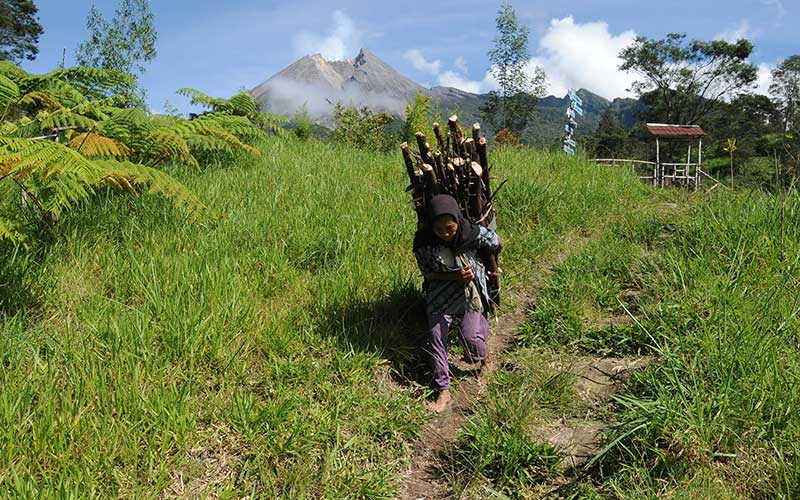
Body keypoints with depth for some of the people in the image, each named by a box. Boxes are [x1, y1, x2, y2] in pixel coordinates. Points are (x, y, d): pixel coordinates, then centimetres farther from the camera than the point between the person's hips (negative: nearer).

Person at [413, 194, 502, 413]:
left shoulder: (474, 233, -24)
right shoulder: (423, 241, -20)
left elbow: (498, 245, -2)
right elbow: (427, 272, -7)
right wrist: (455, 276, -23)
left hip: (471, 291, -1)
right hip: (440, 293, 2)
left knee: (472, 338, -11)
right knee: (436, 338, -2)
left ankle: (485, 360, 26)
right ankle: (443, 391, 14)